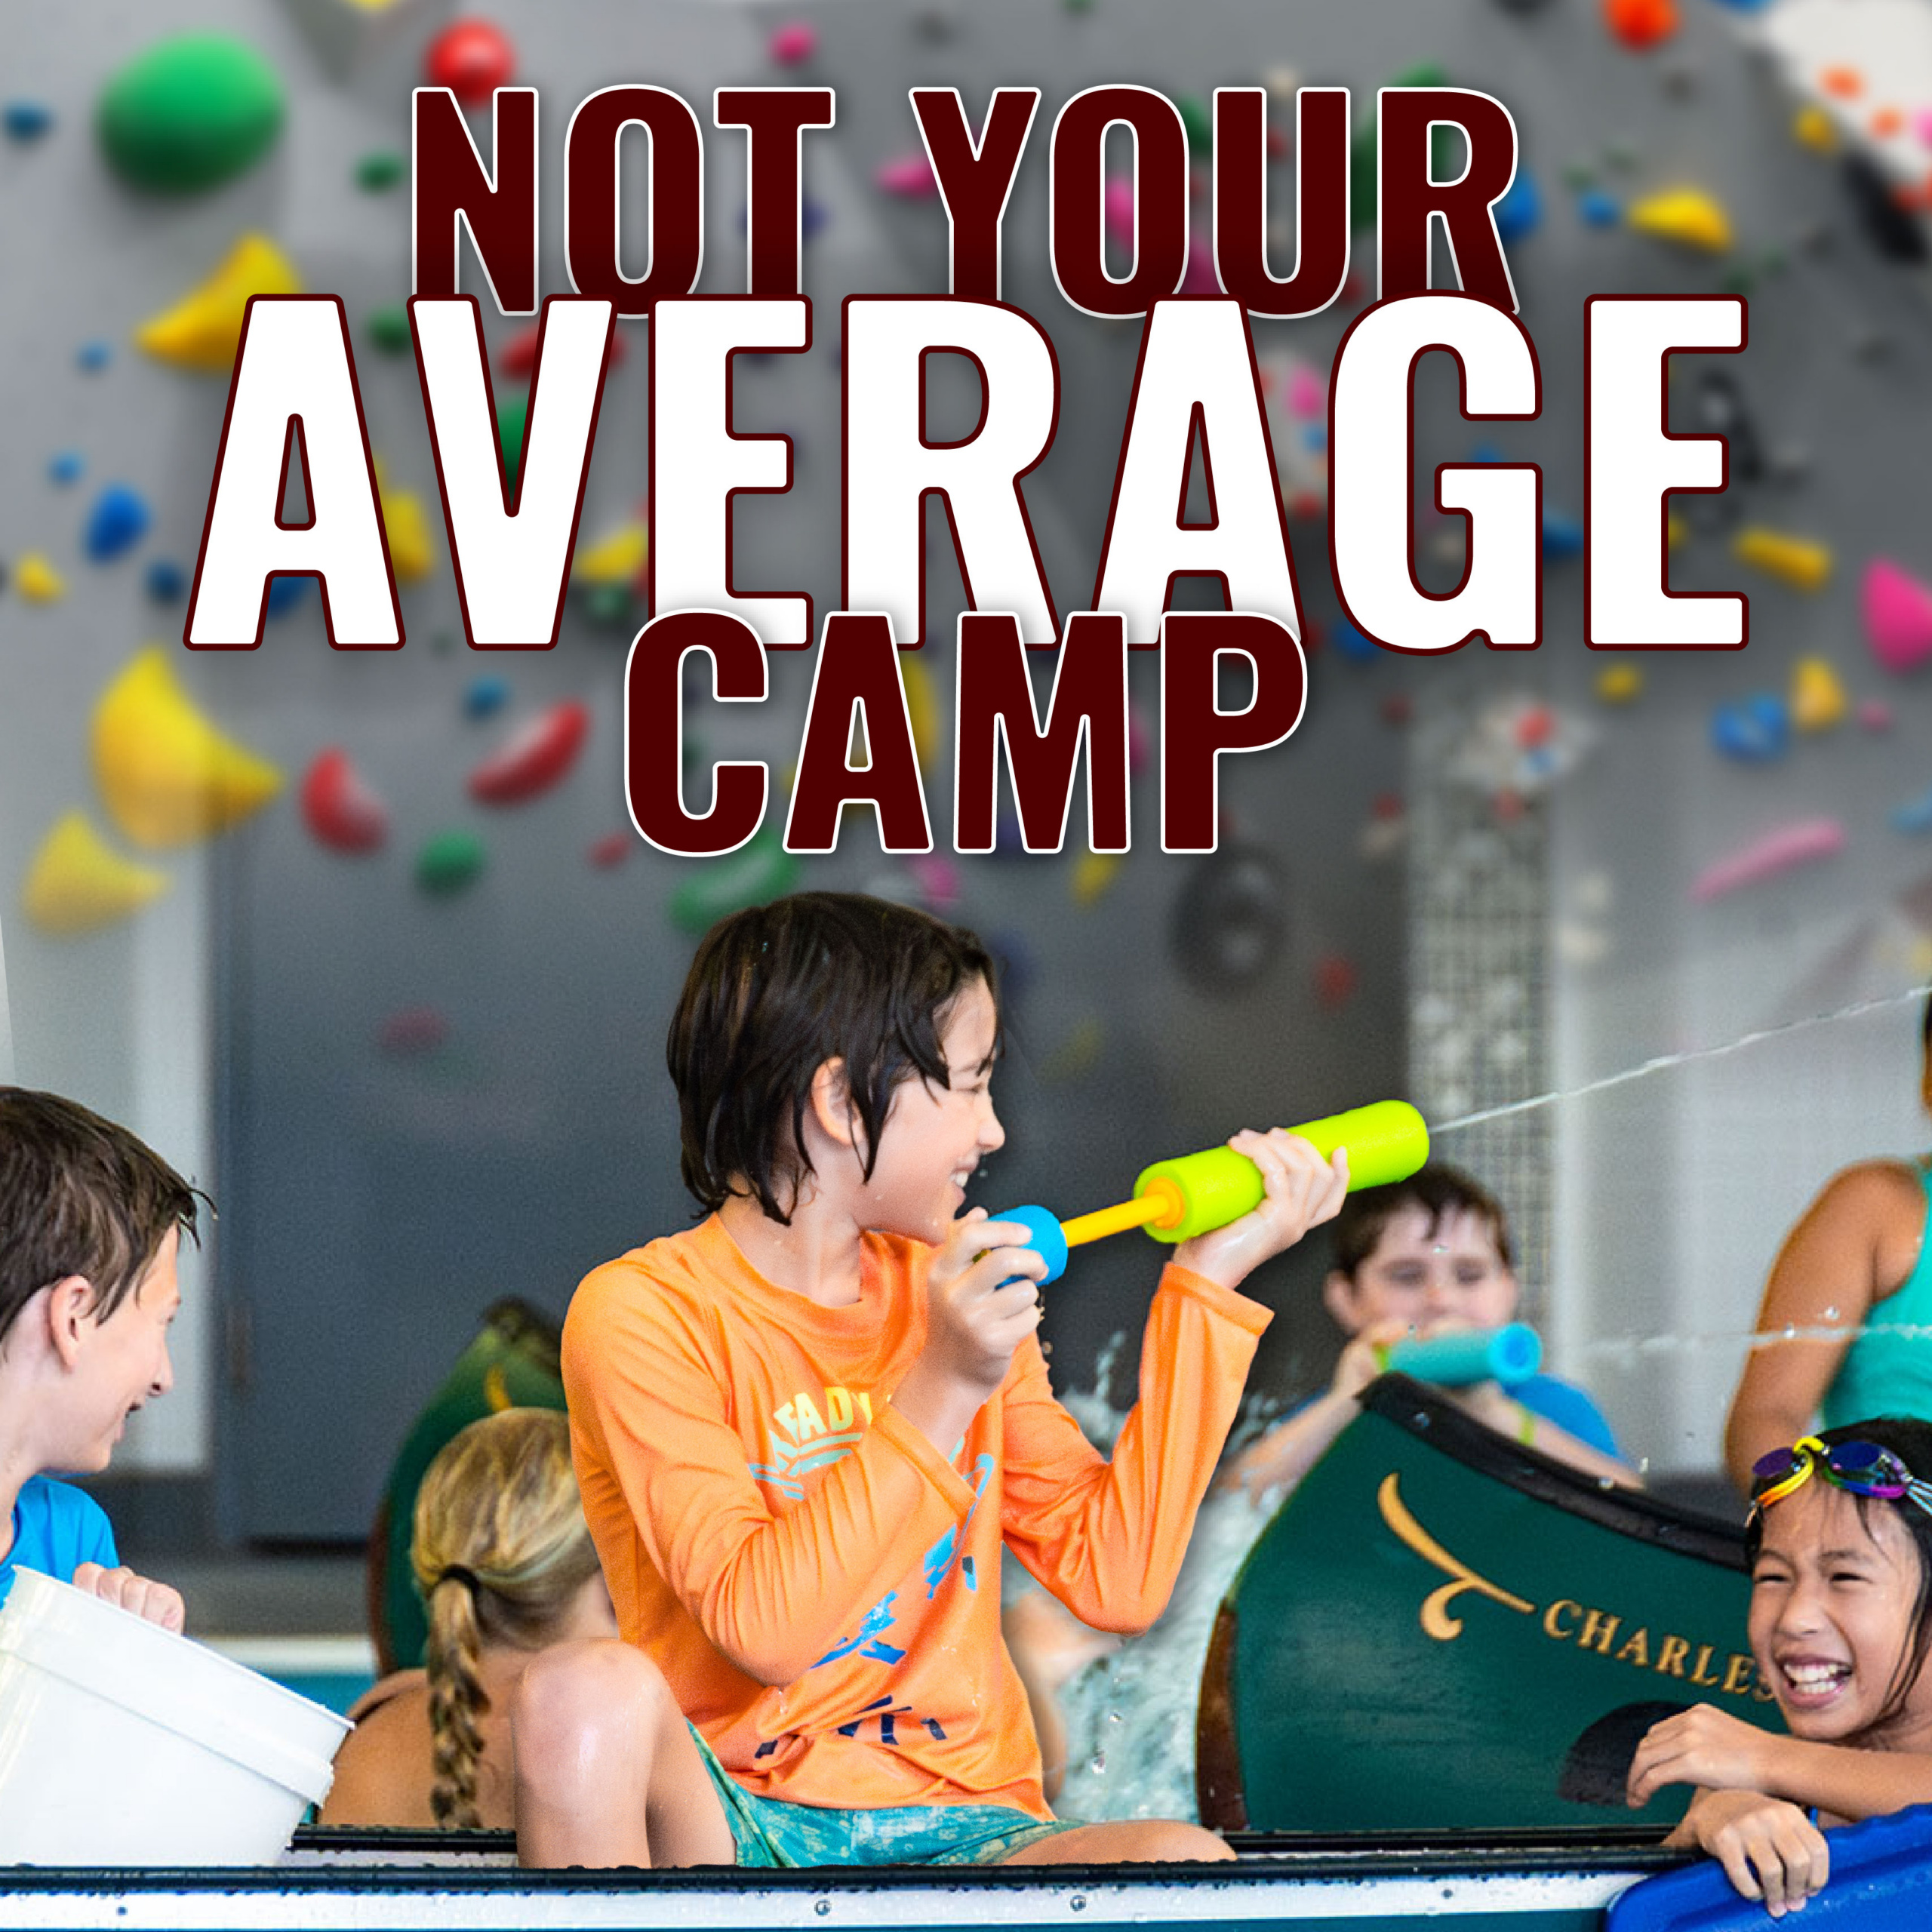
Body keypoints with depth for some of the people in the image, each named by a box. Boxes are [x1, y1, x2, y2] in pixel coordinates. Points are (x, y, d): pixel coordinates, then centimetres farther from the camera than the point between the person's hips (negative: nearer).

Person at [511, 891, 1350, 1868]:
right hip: (736, 1822, -3)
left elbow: (1116, 1577, 5)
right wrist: (939, 1392, -21)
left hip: (954, 1823, 4)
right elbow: (760, 1626, -17)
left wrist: (1206, 1283, 6)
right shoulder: (643, 1311, -5)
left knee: (1188, 1863, -29)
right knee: (588, 1692, -36)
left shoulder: (954, 1293, 13)